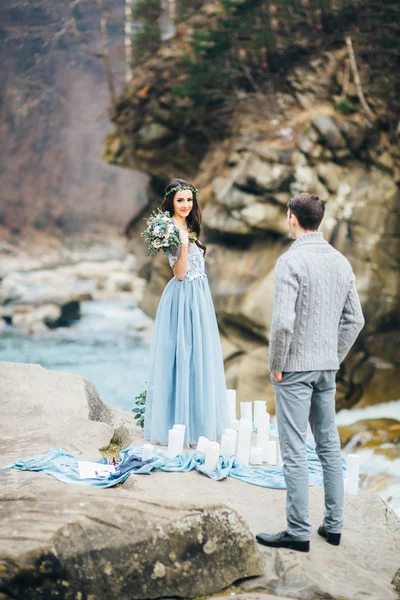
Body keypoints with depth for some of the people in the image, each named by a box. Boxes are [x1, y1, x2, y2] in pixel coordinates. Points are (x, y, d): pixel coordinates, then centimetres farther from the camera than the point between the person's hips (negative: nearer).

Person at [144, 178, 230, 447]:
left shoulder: (188, 227, 13)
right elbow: (180, 272, -19)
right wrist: (184, 242, -29)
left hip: (199, 298, 9)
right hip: (183, 300, -9)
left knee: (198, 359, 12)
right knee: (182, 359, -4)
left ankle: (198, 421, 21)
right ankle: (180, 425, 3)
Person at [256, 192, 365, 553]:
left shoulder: (291, 261, -15)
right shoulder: (341, 262, 6)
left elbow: (283, 321, -21)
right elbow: (355, 319, 9)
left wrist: (275, 365, -9)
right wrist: (335, 357, 16)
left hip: (295, 367, -7)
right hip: (327, 368, 7)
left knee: (295, 449, -3)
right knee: (329, 445, 14)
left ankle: (299, 531, 0)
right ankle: (333, 525, 20)